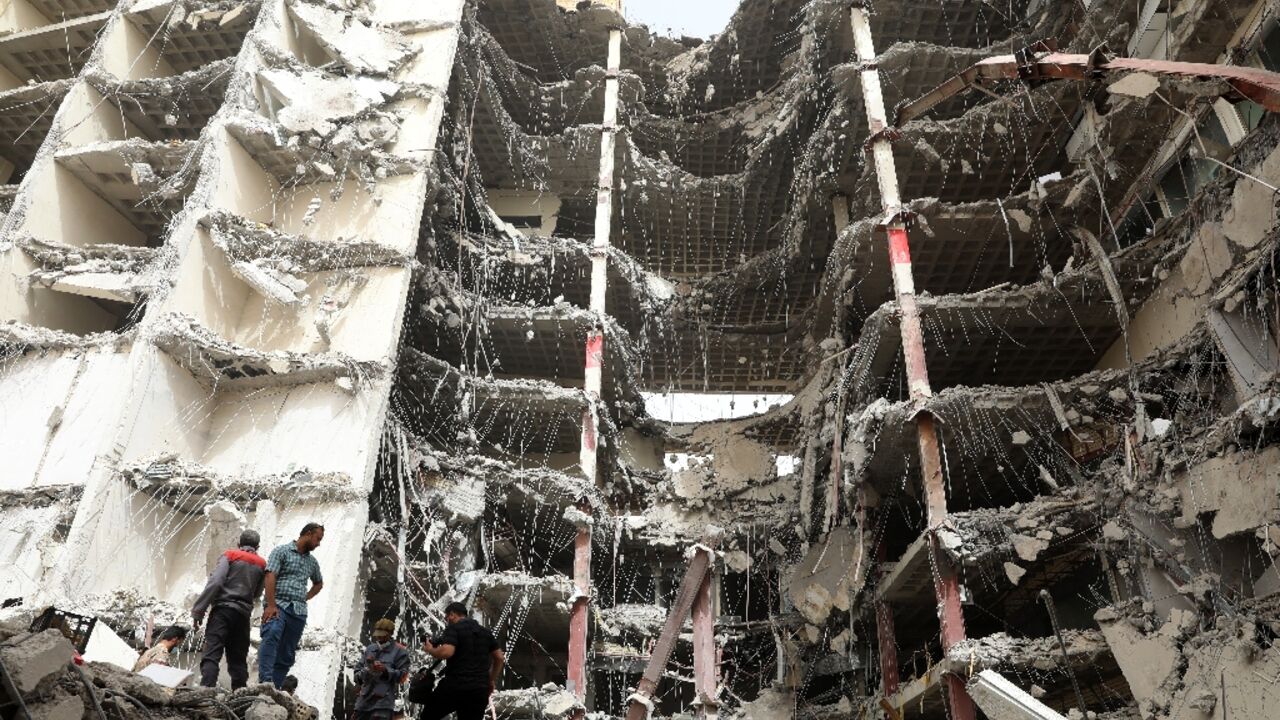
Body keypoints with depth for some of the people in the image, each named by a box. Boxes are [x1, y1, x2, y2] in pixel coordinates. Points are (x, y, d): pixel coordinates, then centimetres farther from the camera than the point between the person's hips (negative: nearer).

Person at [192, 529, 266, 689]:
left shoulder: (230, 556, 3)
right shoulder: (261, 565, 15)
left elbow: (215, 582, -9)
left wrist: (198, 610, -9)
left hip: (223, 609, -4)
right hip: (244, 613, 4)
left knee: (212, 653, -12)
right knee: (238, 658, 10)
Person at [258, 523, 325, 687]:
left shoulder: (312, 561, 23)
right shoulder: (282, 551, 4)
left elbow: (318, 583, 38)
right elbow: (270, 577, -8)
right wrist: (270, 605, -20)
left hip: (299, 611, 6)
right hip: (278, 604, -6)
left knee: (286, 655, -1)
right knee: (271, 636, -31)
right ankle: (265, 681, -41)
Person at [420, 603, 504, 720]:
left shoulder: (453, 628, -3)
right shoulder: (485, 631, 17)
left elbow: (447, 652, -20)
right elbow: (500, 657, 17)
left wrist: (430, 650, -1)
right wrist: (492, 680, 25)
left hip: (455, 686, -5)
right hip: (480, 689, 5)